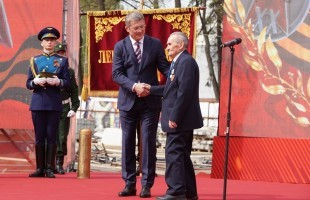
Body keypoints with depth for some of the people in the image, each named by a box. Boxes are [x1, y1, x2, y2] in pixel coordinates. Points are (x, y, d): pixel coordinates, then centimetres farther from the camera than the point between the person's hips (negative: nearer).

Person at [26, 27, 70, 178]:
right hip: (38, 103, 1)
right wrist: (36, 82, -12)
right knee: (39, 137, 2)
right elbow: (28, 84, 9)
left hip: (54, 103, -1)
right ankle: (40, 168, 7)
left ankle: (49, 168, 1)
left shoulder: (62, 61, 9)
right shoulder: (34, 60, 12)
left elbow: (67, 83, 4)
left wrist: (58, 82, -17)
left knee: (51, 137, -2)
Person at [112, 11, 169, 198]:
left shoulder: (155, 44, 2)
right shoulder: (120, 46, 2)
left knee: (148, 142, -2)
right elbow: (116, 74, -5)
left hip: (150, 101, -1)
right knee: (128, 142, 5)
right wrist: (134, 86, -20)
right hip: (128, 102, 1)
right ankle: (129, 184, 12)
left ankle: (147, 185, 2)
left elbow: (164, 67, -2)